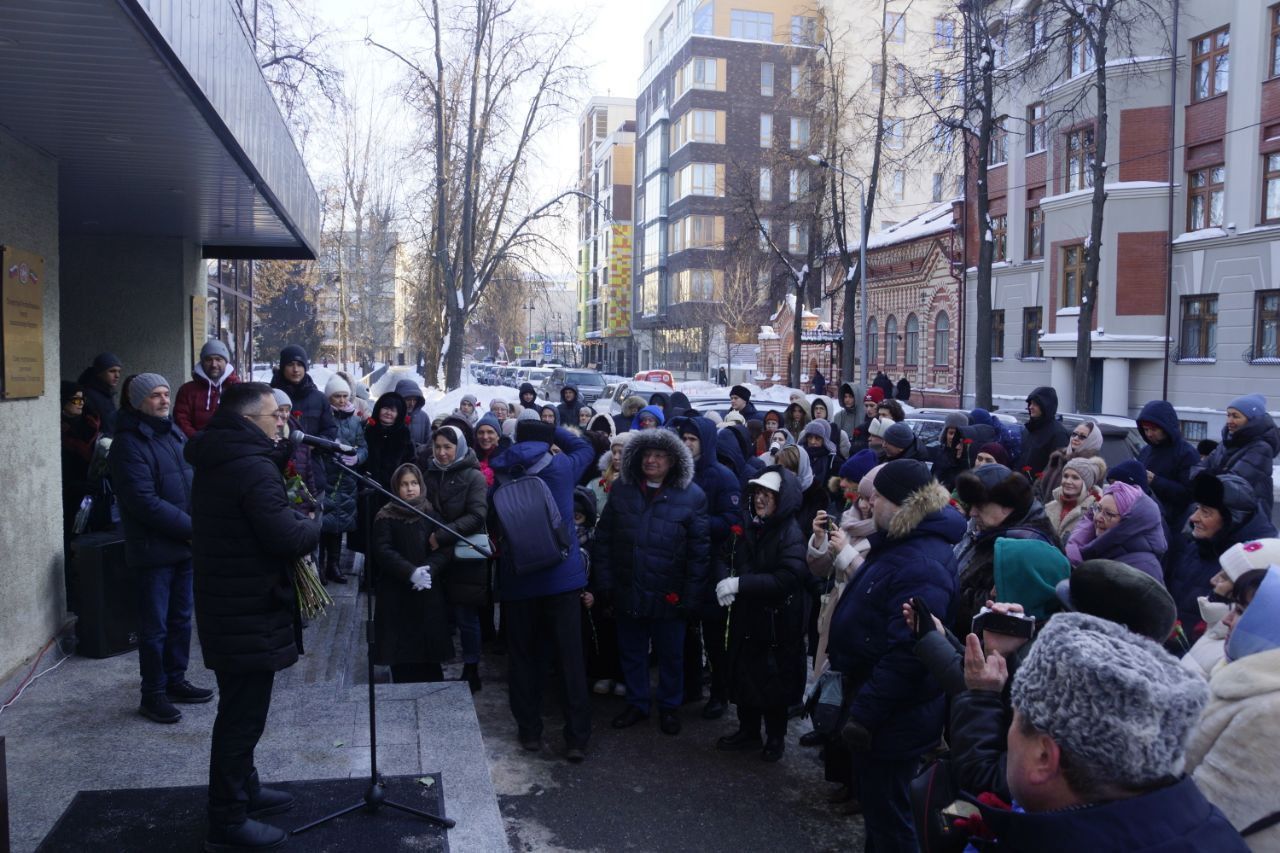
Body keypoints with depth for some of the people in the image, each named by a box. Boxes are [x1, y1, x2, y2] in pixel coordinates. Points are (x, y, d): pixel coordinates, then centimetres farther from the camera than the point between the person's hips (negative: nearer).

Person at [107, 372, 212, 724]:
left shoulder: (175, 434, 11)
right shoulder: (129, 444, -14)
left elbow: (192, 481, 16)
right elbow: (145, 502, -21)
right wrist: (191, 527, -18)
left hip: (185, 545, 8)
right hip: (154, 549, -8)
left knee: (181, 619, 17)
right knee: (155, 626, 2)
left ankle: (175, 681, 30)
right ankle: (153, 695, 13)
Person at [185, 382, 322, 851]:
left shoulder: (215, 463, 11)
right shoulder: (254, 467, -21)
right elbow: (288, 539, -26)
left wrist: (294, 518, 1)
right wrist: (315, 525, -7)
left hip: (226, 603, 10)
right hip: (250, 612, -10)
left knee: (239, 707, 23)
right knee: (243, 715, 1)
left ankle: (243, 790, 38)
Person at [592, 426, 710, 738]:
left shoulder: (692, 496, -9)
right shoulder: (622, 489, 1)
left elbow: (700, 551, -9)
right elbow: (603, 538, 4)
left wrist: (691, 597, -11)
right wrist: (604, 583, -2)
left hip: (668, 595, -3)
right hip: (627, 592, 3)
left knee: (670, 655, 13)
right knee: (631, 652, 17)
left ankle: (670, 707, 34)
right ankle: (636, 703, 36)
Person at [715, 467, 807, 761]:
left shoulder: (791, 534, -16)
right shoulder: (749, 526, 4)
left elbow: (787, 579, -26)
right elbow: (736, 564, 12)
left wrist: (740, 584, -27)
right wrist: (726, 582, -10)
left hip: (776, 624, -6)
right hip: (745, 619, 6)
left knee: (774, 683, 9)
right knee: (744, 677, 15)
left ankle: (776, 737, 29)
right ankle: (748, 732, 33)